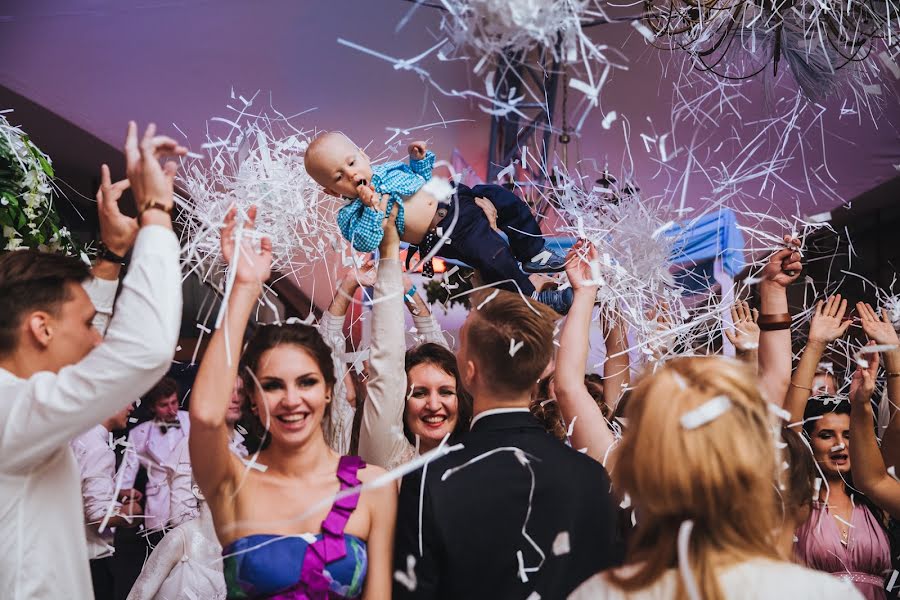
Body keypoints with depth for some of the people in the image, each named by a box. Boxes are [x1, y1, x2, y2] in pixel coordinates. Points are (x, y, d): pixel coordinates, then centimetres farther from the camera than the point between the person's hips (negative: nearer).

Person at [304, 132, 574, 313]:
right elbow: (366, 242, -22)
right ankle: (530, 297, -3)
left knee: (503, 198, 4)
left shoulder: (387, 169, 16)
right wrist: (371, 209, -30)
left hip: (454, 198, 8)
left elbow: (421, 178, 29)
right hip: (442, 233, -8)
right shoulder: (350, 215, -4)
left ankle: (533, 254, 18)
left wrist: (419, 159, 11)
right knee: (493, 258, -24)